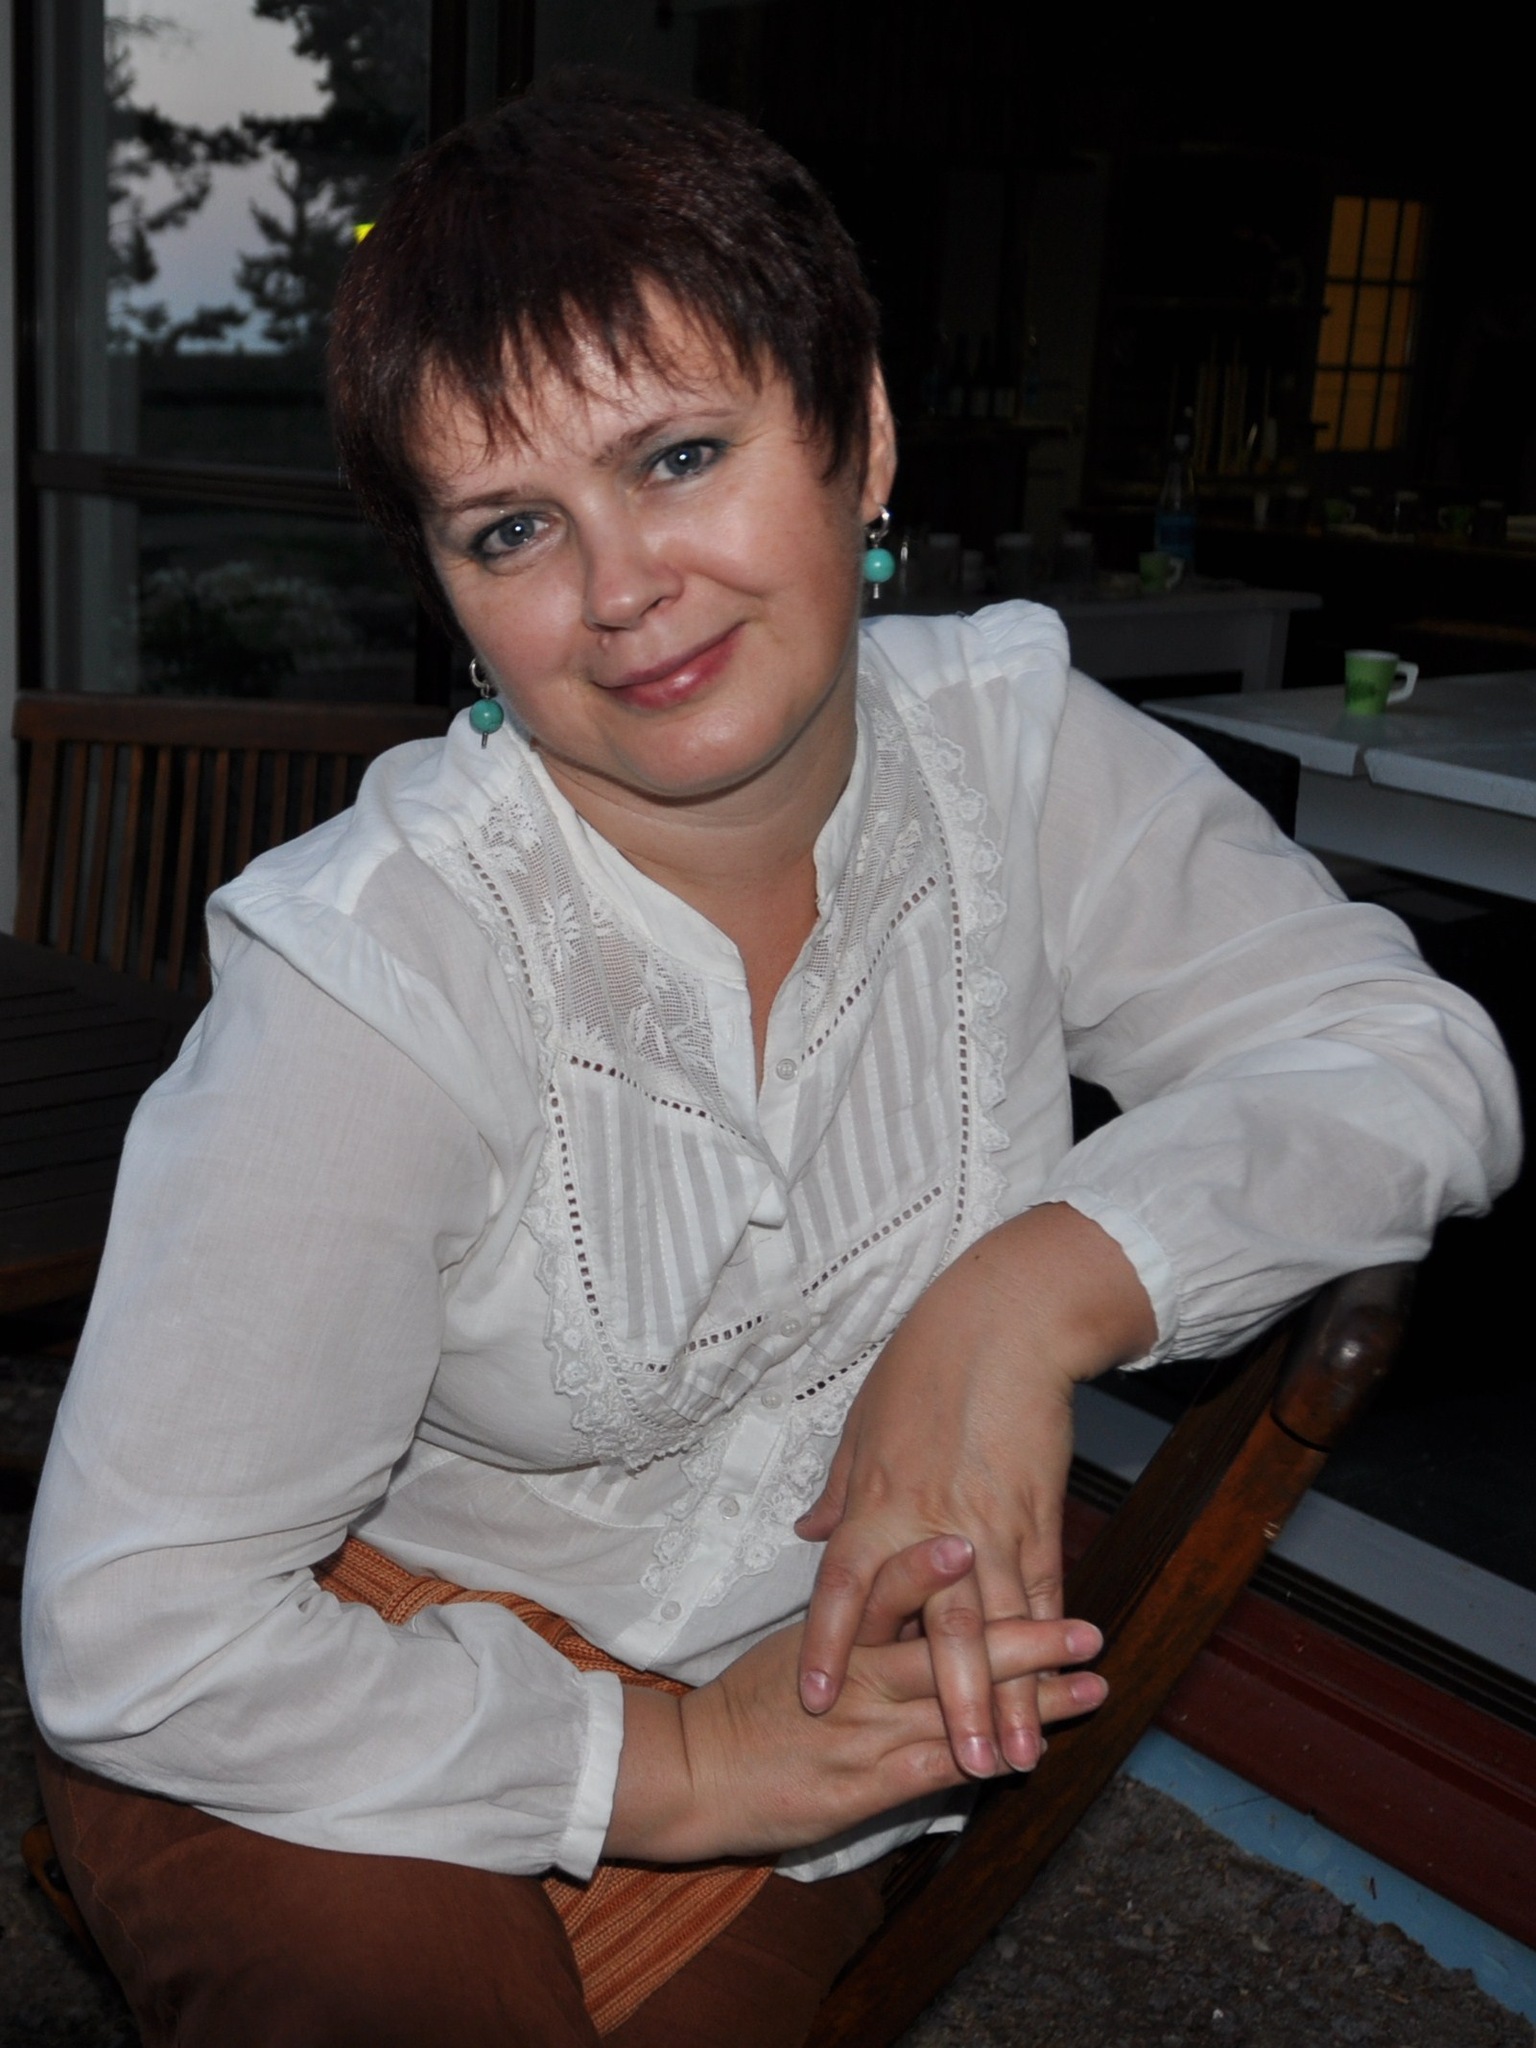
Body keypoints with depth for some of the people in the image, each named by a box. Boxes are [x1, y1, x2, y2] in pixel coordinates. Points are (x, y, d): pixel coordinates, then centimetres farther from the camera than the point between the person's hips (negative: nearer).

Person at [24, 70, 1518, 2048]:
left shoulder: (1008, 748, -13)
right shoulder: (382, 971, -27)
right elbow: (129, 1637, -24)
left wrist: (1033, 1287, -25)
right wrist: (669, 1759, -20)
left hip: (802, 1703, 4)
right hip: (366, 1730, -3)